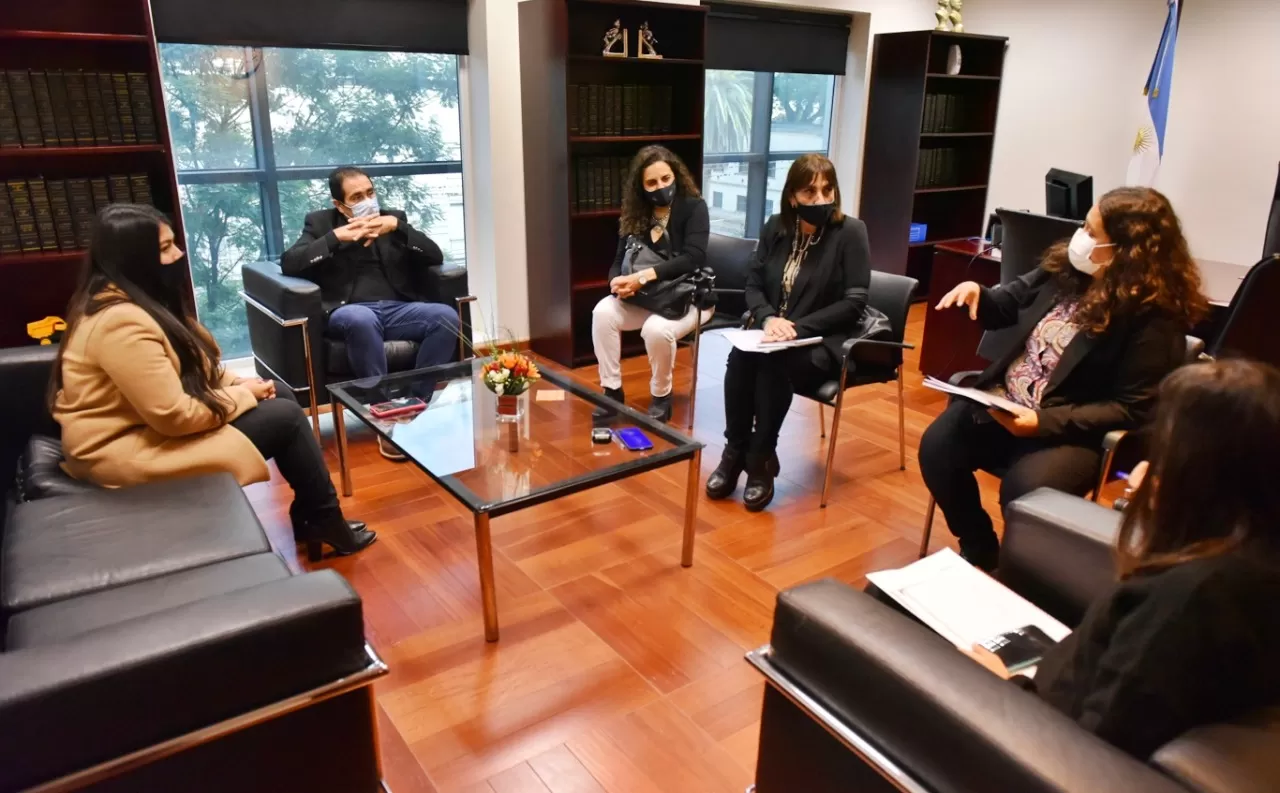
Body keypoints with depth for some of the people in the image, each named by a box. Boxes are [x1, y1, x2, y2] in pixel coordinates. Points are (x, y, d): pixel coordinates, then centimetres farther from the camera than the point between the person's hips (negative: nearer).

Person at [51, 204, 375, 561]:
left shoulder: (135, 300, 6)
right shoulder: (122, 322, -27)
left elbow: (188, 368, 16)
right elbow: (176, 416, -28)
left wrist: (236, 382, -1)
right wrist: (241, 396, -13)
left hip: (150, 418, 11)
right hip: (129, 448, -11)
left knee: (281, 394, 7)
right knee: (285, 417, -11)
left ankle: (308, 516, 11)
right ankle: (324, 521, 7)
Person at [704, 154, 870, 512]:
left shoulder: (850, 232, -8)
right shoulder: (775, 228, 6)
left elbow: (854, 302, -12)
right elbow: (753, 284, 7)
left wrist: (798, 327, -21)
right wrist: (768, 318, -15)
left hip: (823, 342, -4)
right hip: (772, 332, 4)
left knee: (774, 363, -33)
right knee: (739, 358, -27)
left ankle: (761, 459, -17)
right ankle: (735, 452, -13)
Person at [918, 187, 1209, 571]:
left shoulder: (1154, 318, -14)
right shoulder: (1065, 268, 3)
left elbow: (1131, 409, -15)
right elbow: (1007, 306, 19)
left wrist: (1045, 422, -25)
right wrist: (977, 293, -6)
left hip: (1074, 430, -6)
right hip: (1002, 402, 6)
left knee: (1021, 489, -31)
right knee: (937, 447, -15)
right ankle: (979, 551, 8)